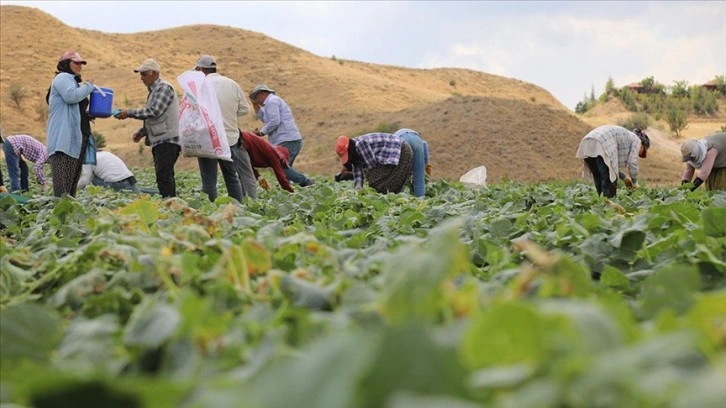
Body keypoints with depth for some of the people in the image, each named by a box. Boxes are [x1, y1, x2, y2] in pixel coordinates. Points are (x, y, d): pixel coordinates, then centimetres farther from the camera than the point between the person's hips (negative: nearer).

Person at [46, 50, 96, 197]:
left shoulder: (72, 81, 28)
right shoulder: (63, 78, -3)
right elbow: (71, 96, -23)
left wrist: (88, 114, 15)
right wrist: (89, 86, -9)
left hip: (77, 138, 11)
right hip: (64, 138, -11)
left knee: (73, 178, 9)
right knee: (63, 181, -18)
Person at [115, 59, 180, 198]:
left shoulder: (164, 88, -8)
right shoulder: (154, 90, 22)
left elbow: (155, 111, -19)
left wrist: (129, 113, -15)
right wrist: (142, 132, 16)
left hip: (167, 140, -10)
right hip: (160, 140, 10)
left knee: (163, 175, -17)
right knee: (165, 176, 8)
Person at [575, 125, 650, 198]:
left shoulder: (623, 137, 38)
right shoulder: (636, 140, 17)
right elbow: (632, 163, 6)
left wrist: (624, 177, 39)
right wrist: (634, 183, 20)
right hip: (600, 146, -8)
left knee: (599, 182, 13)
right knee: (609, 182, -3)